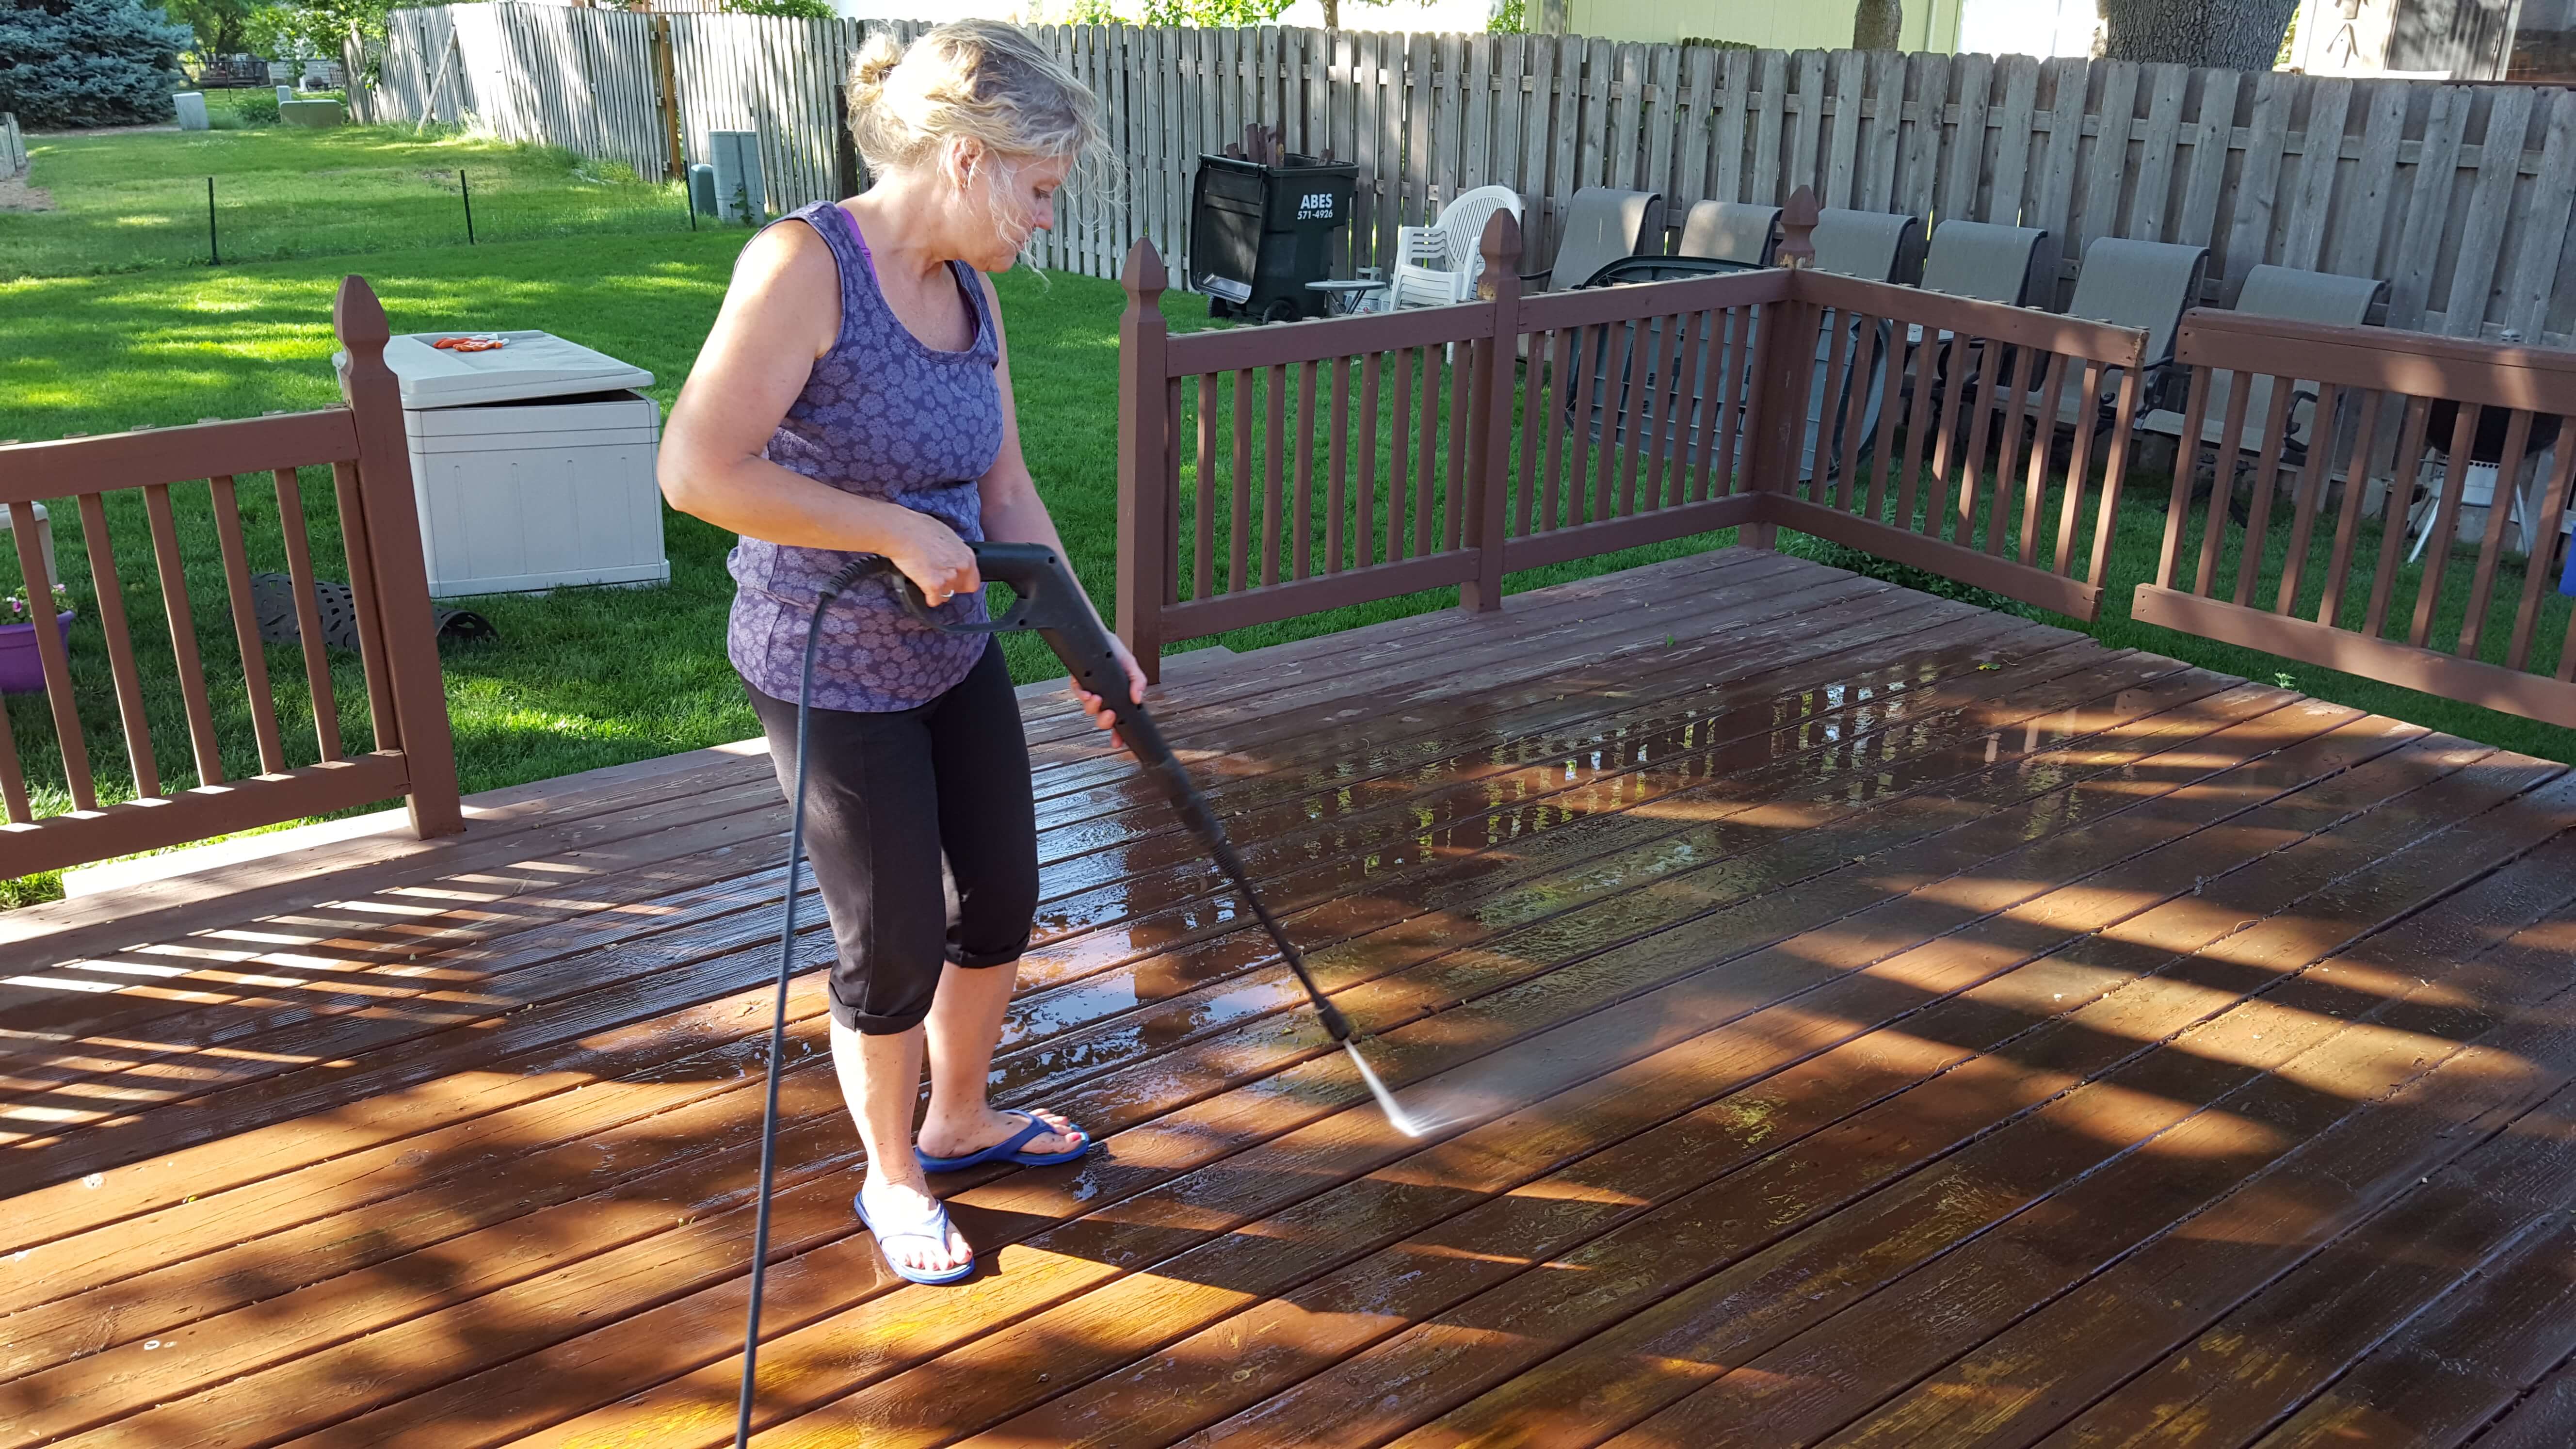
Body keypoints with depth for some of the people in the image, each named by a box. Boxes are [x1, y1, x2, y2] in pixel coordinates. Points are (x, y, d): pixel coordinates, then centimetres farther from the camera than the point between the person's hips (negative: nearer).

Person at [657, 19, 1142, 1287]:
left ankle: (960, 1121, 43)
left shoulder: (969, 293, 1)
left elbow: (1004, 491, 7)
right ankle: (891, 1178, 31)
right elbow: (697, 469, -31)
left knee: (1002, 896, 18)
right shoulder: (804, 263, -22)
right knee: (896, 943, 5)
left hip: (953, 654, 8)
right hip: (830, 677, -8)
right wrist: (900, 531, -27)